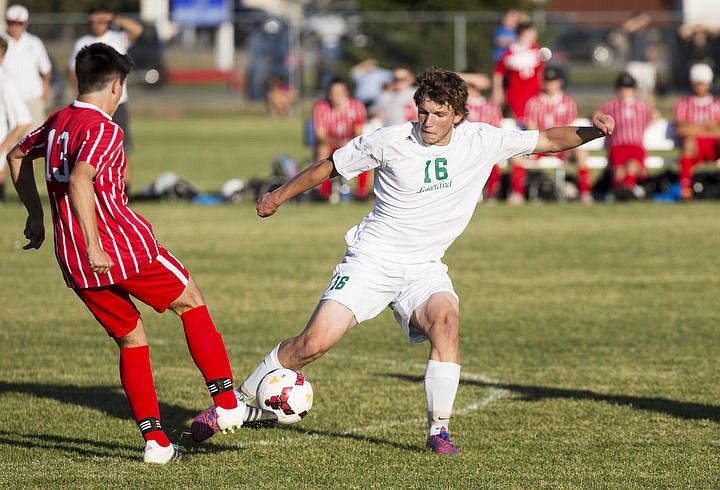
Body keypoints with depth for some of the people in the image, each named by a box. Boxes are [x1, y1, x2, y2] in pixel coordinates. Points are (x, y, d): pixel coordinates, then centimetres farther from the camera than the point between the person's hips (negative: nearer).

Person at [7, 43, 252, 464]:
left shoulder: (56, 124, 11)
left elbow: (17, 156, 29)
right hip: (124, 248, -7)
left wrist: (36, 215, 33)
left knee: (132, 340, 17)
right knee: (192, 303, 14)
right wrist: (94, 246, -28)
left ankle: (155, 442, 10)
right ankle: (228, 404, 10)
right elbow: (79, 181, -30)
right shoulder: (104, 130, -14)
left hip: (76, 268, 7)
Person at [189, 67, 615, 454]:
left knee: (446, 321, -30)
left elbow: (548, 140, 3)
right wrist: (280, 195, 13)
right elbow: (330, 166, 5)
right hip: (372, 259, -2)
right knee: (314, 344, -14)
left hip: (424, 269, 2)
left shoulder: (482, 141, -3)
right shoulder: (391, 142, -10)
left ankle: (439, 430, -20)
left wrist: (591, 131, -15)